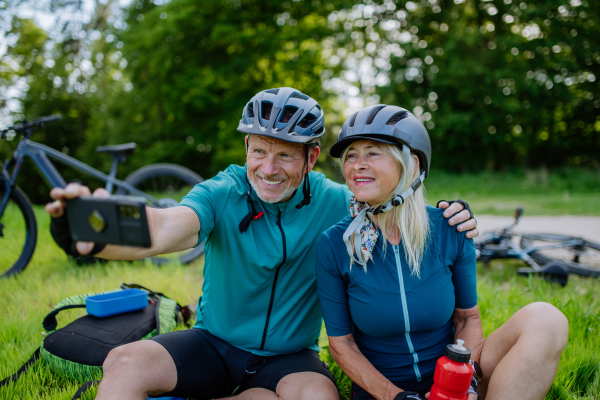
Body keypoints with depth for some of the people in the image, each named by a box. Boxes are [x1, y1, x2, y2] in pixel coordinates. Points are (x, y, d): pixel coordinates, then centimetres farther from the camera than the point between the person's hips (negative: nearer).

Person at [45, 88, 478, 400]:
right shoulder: (223, 194, -14)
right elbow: (167, 227, -32)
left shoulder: (333, 203, -8)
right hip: (213, 343, -1)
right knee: (126, 362, -26)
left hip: (289, 356, 2)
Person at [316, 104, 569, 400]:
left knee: (545, 319, -18)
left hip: (448, 376, 3)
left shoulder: (450, 230, -9)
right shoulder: (333, 245, -12)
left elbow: (467, 315, 3)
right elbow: (340, 343, -5)